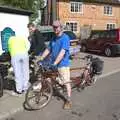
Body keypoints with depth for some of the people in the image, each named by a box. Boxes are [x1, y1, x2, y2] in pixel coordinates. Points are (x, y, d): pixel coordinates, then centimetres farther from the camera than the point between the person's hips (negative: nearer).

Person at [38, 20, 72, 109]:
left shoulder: (65, 38, -13)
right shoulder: (53, 39, 12)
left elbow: (62, 52, -23)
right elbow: (48, 50, 16)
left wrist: (55, 63, -29)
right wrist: (41, 59, 6)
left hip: (63, 64, -7)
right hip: (53, 64, 7)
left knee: (66, 82, -2)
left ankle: (69, 100, 5)